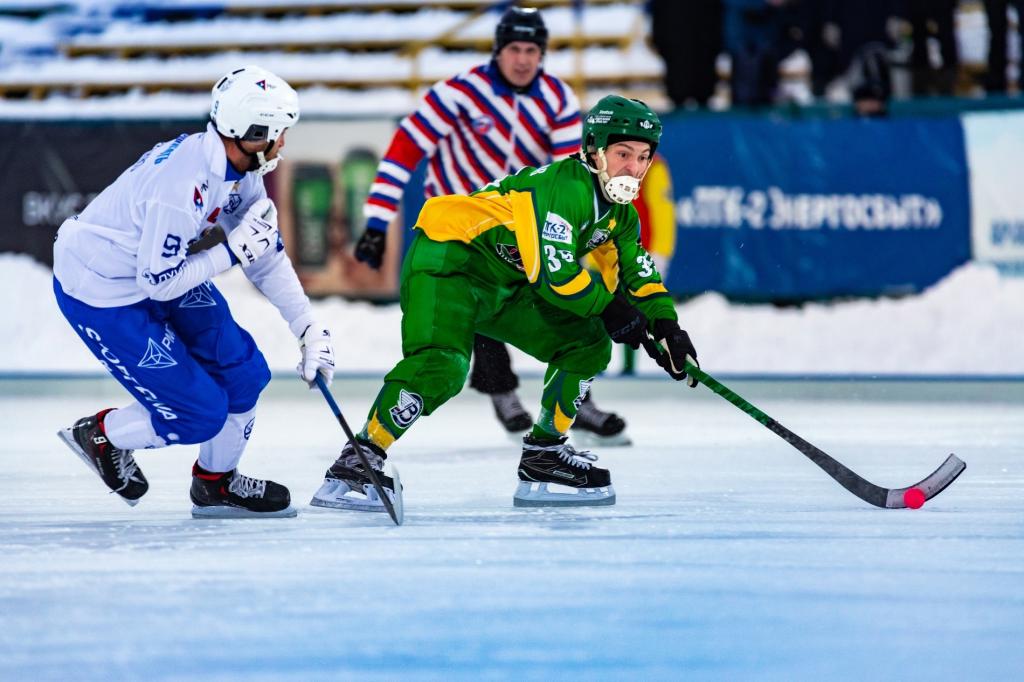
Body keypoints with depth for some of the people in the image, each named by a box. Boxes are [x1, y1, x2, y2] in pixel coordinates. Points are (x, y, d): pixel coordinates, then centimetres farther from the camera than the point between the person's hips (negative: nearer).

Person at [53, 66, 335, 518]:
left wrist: (310, 330, 3)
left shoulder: (242, 171, -5)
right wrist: (232, 251, -22)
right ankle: (100, 436, 18)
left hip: (158, 273, 9)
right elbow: (160, 282, -28)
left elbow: (267, 257, 5)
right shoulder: (182, 183, -34)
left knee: (243, 371, 5)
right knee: (200, 413, -8)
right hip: (100, 294, -9)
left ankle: (216, 483, 26)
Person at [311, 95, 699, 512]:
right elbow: (554, 275, -26)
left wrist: (667, 327, 0)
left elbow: (637, 274, 16)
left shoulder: (619, 213, 8)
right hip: (447, 261, -10)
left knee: (588, 344, 4)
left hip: (505, 284, 10)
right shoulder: (565, 188, -22)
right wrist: (609, 307, -13)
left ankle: (543, 457, 10)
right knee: (441, 366, -30)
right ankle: (356, 462, -25)